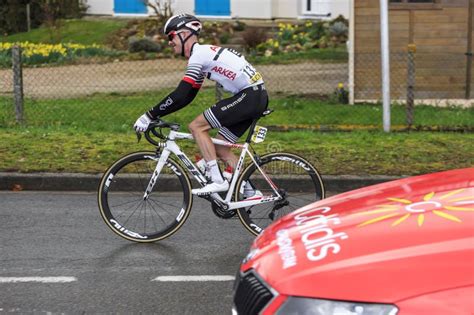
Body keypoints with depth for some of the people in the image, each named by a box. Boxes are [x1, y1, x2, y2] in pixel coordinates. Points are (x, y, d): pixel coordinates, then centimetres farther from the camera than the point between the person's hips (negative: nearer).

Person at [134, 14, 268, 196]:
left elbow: (180, 95, -18)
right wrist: (157, 115, 17)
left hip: (249, 96, -10)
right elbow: (186, 97, 22)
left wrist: (149, 116, -12)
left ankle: (218, 181, -11)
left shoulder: (199, 54, -11)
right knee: (220, 148, 13)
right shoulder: (203, 53, 19)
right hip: (257, 97, 10)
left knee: (196, 126, -10)